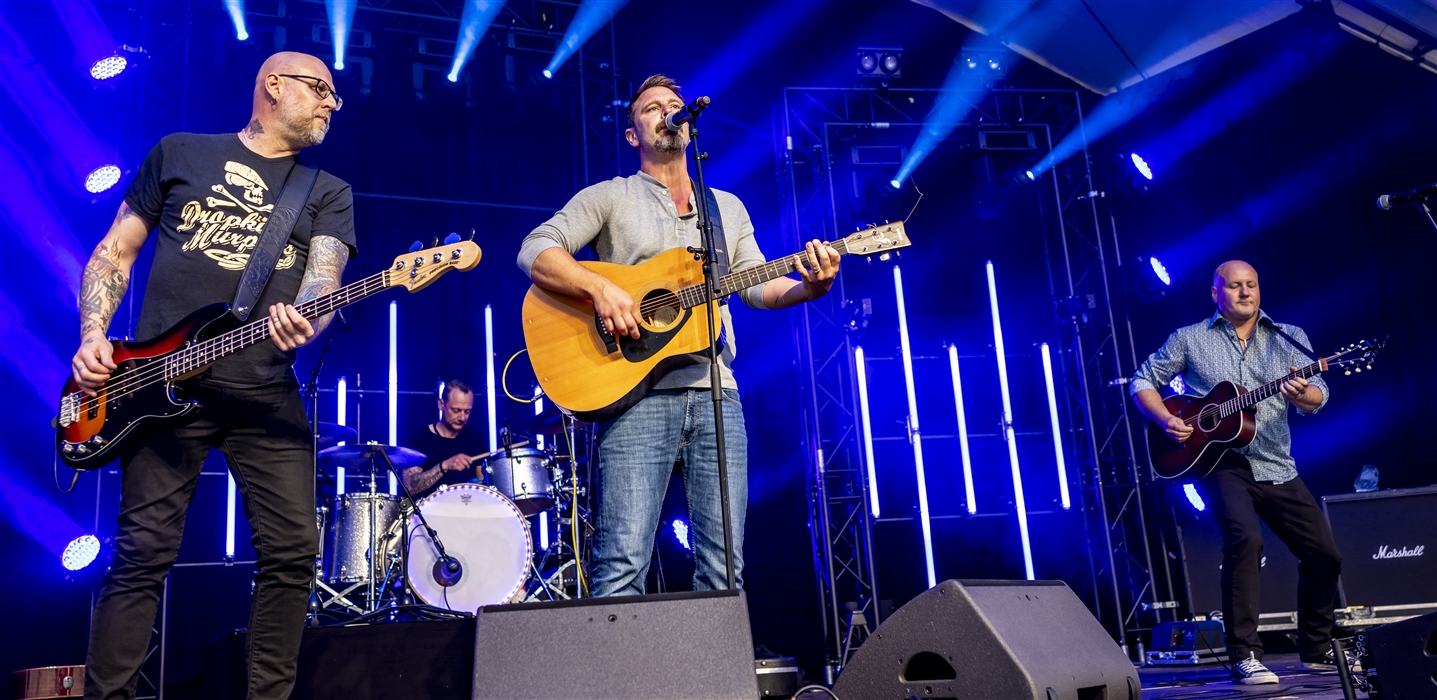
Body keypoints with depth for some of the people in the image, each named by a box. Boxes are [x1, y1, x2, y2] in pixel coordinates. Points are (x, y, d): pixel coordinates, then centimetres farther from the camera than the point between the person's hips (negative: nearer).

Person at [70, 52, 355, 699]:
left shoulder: (329, 194, 14)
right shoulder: (180, 153, 13)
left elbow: (323, 278, -3)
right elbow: (115, 251, 14)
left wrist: (303, 321, -26)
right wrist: (92, 336, 0)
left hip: (265, 392, 2)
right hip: (160, 382, -1)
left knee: (293, 549, -4)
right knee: (144, 552, -3)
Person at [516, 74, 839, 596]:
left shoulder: (728, 207, 24)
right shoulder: (608, 197, 10)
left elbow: (756, 284, 15)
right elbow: (535, 251, -1)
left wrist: (809, 285, -5)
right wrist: (599, 288, -18)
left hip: (716, 394, 4)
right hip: (637, 392, -4)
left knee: (725, 569, 0)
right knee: (624, 563, -13)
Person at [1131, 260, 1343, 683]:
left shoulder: (1288, 337, 9)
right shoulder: (1189, 339, 5)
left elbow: (1318, 397, 0)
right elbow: (1144, 381, 9)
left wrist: (1302, 395, -24)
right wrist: (1166, 419, -9)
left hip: (1276, 467, 4)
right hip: (1219, 461, -4)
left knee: (1326, 556, 5)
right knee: (1245, 539, -28)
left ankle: (1316, 649, 29)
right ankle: (1244, 656, -21)